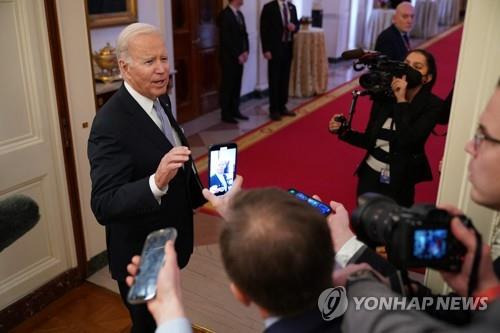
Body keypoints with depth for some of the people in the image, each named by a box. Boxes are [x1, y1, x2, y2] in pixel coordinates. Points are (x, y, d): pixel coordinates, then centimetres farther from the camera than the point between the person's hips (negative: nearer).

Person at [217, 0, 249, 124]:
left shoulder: (239, 14, 14)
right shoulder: (224, 14, -13)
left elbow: (244, 34, 17)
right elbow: (226, 39, -18)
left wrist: (245, 51, 2)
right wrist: (237, 55, -15)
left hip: (239, 57, 8)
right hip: (229, 58, -8)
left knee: (237, 85, 11)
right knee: (227, 86, -1)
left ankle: (235, 111, 20)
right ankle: (225, 114, 8)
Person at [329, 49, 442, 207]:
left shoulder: (432, 105, -11)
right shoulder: (384, 96, -1)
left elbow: (407, 141, -26)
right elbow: (370, 140, 5)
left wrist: (401, 101, -21)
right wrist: (343, 131, -9)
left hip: (399, 183, -3)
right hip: (370, 175, 4)